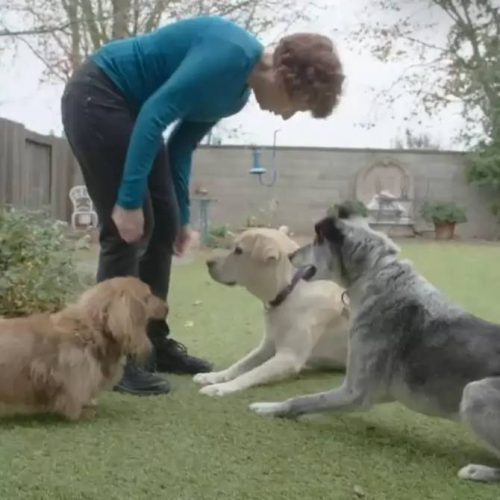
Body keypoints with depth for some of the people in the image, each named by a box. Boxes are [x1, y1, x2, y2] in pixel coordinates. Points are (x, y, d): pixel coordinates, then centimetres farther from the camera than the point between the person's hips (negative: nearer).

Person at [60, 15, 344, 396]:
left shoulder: (238, 89, 7)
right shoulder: (232, 55, -23)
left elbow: (182, 145, 12)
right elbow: (156, 113, -28)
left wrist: (181, 218, 11)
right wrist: (129, 199, -27)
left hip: (129, 108, 10)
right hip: (97, 98, -10)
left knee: (164, 223, 6)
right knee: (127, 228, -12)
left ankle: (154, 343, 16)